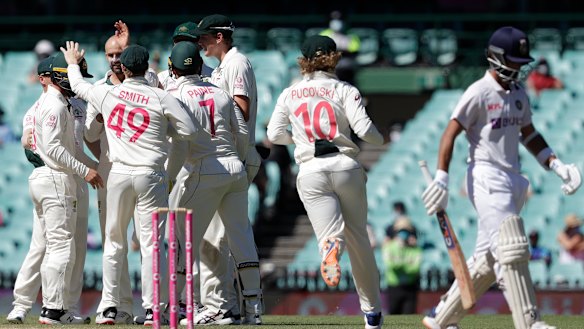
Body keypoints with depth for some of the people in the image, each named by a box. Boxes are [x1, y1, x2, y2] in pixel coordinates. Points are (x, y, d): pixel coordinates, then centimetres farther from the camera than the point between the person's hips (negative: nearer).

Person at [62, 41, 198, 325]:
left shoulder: (107, 94, 1)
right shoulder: (161, 99, -7)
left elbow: (79, 86, 21)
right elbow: (190, 130, -9)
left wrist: (73, 64, 42)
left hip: (118, 174, 2)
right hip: (151, 176, -2)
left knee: (114, 241, 11)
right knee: (151, 242, 0)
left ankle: (109, 307, 10)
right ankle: (151, 309, -2)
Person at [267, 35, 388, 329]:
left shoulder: (290, 94, 10)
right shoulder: (345, 91, 3)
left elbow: (274, 134, 10)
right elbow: (363, 128, -7)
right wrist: (382, 140, 14)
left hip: (311, 171, 0)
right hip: (346, 166, 0)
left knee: (331, 234, -8)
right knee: (359, 239, 12)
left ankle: (331, 247, -48)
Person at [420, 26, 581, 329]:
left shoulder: (518, 94, 14)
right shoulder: (479, 93, -10)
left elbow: (528, 133, 25)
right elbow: (450, 134, -11)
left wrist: (555, 164, 12)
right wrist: (441, 179, -17)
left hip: (512, 180, 8)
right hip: (487, 179, -8)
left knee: (488, 259, 9)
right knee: (511, 249, -14)